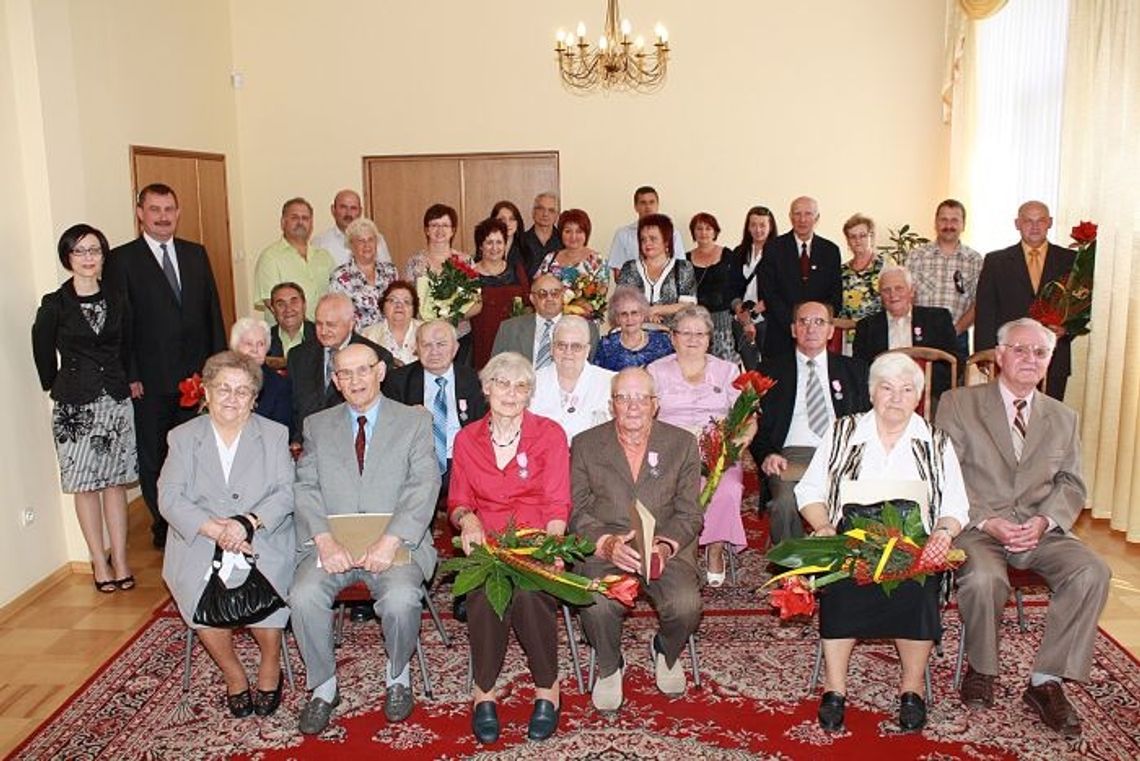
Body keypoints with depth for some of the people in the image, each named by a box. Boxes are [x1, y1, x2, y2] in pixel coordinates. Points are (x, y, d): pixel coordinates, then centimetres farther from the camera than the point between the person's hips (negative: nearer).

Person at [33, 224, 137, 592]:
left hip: (116, 400, 3)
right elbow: (43, 352, 4)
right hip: (75, 406, -3)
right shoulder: (55, 305, -6)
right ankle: (99, 561, 14)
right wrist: (58, 388, 10)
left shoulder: (116, 300, 4)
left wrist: (123, 383, 13)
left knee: (116, 481, 6)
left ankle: (120, 559, 13)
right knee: (85, 485, 4)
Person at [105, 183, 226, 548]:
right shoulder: (122, 259, -2)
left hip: (197, 374, 3)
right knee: (152, 456, 7)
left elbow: (212, 311, 11)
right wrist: (129, 376, -10)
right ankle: (163, 526, 21)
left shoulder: (196, 254, 10)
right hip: (150, 381, -3)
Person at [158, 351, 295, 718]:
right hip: (200, 542, 1)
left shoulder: (275, 434, 10)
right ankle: (233, 674, -2)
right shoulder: (183, 437, 11)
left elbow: (286, 492, -1)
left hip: (263, 540, -1)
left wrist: (248, 522, -20)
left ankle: (270, 668, 0)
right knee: (200, 592, -28)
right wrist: (214, 529, -18)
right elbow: (170, 497, -1)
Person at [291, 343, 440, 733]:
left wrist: (389, 541, -19)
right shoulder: (317, 425, 14)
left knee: (401, 599, -29)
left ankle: (397, 675, 4)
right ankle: (323, 686, 1)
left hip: (395, 544, -2)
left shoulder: (415, 422, 6)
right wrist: (325, 540, -14)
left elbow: (424, 487, -5)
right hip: (332, 544, 2)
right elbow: (306, 487, 4)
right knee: (304, 596, -25)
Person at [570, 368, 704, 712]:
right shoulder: (585, 444, 7)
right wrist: (606, 543, -18)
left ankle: (666, 653, 13)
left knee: (686, 606, -26)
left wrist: (664, 546, -16)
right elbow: (577, 511, 2)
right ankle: (609, 667, 6)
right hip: (603, 548, -1)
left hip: (666, 547, 1)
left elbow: (689, 514, 4)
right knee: (597, 606, -30)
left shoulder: (682, 443, 7)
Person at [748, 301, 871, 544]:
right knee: (786, 501, -33)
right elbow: (756, 421, 9)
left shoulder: (853, 369, 20)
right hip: (793, 455, -1)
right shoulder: (772, 369, 15)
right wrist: (767, 455, -11)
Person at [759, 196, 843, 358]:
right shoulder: (774, 249, 3)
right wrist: (792, 324, -12)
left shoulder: (830, 250, 10)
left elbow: (836, 295, 8)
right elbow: (768, 293, -3)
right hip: (781, 336, -1)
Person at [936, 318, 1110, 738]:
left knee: (1092, 573, -24)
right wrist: (986, 521, -16)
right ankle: (981, 668, -3)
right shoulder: (958, 404, 4)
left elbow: (1072, 486, 11)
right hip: (977, 526, -4)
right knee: (983, 578, -34)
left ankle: (1045, 682, -10)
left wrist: (1044, 521, -10)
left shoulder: (1064, 418, 17)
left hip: (1041, 528, 4)